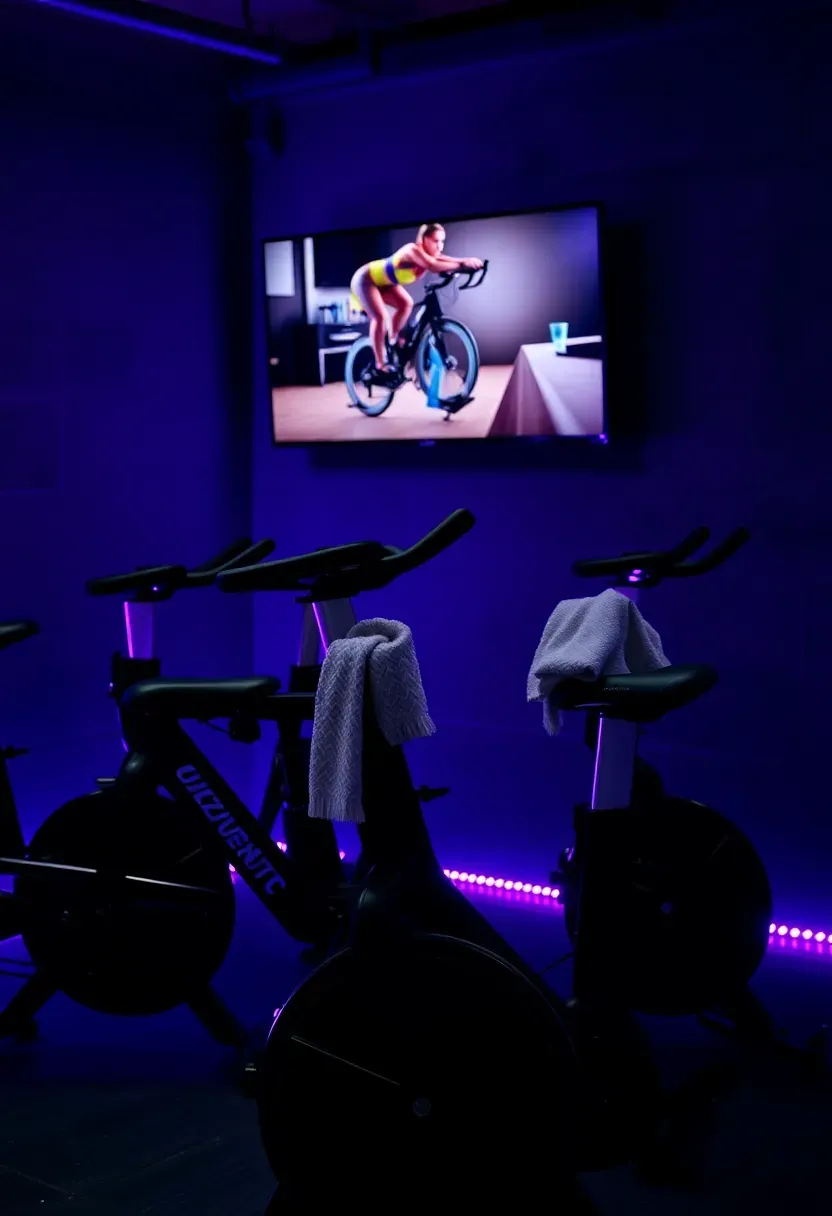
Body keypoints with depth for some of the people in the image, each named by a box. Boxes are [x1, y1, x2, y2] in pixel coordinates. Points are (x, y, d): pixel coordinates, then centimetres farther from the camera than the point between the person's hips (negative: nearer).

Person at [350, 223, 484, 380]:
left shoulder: (430, 255, -10)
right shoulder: (413, 250, -34)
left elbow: (446, 261, -27)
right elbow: (433, 266, -50)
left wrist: (468, 261, -45)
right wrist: (461, 264, -54)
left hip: (382, 282, 9)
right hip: (365, 279, -9)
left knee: (406, 303, -5)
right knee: (380, 317, -20)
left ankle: (393, 342, 12)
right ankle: (380, 364, -12)